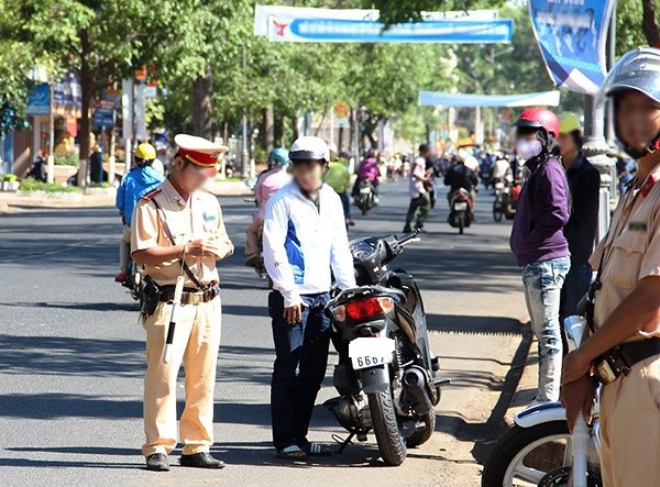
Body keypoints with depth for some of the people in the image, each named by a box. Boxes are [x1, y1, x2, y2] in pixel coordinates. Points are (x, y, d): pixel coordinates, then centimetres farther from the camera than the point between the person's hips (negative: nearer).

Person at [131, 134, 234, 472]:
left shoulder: (209, 203, 16)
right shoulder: (151, 205, -6)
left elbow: (224, 243, 24)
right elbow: (141, 254, -14)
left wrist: (217, 250, -1)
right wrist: (186, 249, -19)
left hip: (207, 301, 6)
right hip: (168, 301, -6)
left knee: (203, 376, 7)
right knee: (163, 374, -9)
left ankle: (197, 446, 14)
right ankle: (157, 448, -4)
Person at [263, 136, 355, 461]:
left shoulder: (332, 200, 13)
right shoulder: (282, 200, -7)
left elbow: (339, 248, 19)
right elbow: (273, 248, -12)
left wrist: (350, 289, 12)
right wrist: (289, 294, -16)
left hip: (322, 296, 6)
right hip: (291, 298, -6)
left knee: (314, 371, 10)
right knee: (287, 369, -5)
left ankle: (299, 436, 19)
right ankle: (284, 440, -1)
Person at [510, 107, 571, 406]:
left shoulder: (550, 169, -13)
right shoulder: (537, 169, 19)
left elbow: (558, 213, -23)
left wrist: (529, 239, -15)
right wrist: (521, 242, 12)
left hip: (546, 262, -11)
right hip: (534, 262, 11)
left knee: (548, 333, -8)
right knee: (542, 332, 15)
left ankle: (548, 400, -7)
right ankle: (545, 399, 22)